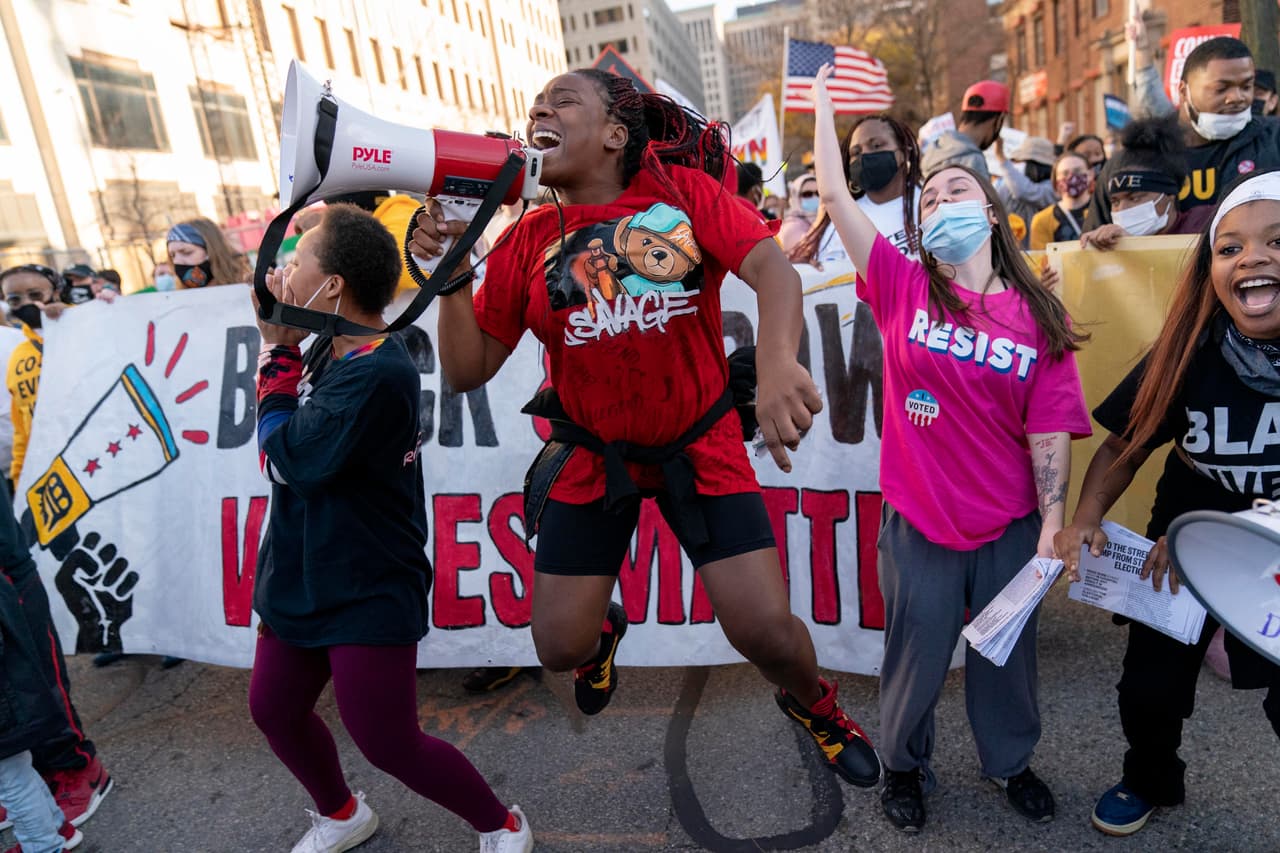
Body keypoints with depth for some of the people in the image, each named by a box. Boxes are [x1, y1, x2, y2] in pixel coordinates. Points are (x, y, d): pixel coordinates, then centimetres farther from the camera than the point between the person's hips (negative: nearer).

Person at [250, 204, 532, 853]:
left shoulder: (377, 374, -26)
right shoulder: (339, 358, 4)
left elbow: (288, 458, -24)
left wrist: (278, 350, -16)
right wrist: (283, 344, 3)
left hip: (367, 598, -9)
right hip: (303, 583, 9)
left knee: (388, 743, 1)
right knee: (273, 709, 21)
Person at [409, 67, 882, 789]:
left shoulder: (685, 190, -5)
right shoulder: (529, 241, -1)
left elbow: (775, 270, -21)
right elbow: (468, 370, 0)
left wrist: (778, 362, -41)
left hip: (701, 448, -1)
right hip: (592, 457, 2)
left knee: (766, 630, -6)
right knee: (558, 647, 4)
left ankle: (812, 703, 32)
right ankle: (601, 630, 45)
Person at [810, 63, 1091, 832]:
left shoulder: (1039, 317, -4)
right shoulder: (904, 288, -6)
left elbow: (1049, 435, -5)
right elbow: (835, 197, -11)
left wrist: (1054, 527, -8)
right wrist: (823, 101, -7)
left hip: (1010, 527, 1)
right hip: (919, 522, -1)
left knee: (1006, 653, 19)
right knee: (918, 656, 14)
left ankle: (1012, 762, 48)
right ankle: (905, 765, 41)